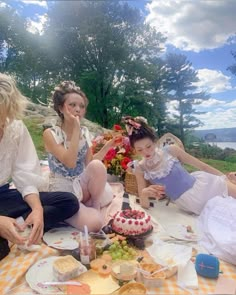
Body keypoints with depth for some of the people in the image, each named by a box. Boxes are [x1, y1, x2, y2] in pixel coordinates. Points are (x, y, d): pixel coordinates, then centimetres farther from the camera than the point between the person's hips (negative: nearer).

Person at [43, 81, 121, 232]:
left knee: (97, 165, -30)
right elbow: (70, 163, -25)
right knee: (94, 223, -26)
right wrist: (75, 129, -24)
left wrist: (107, 146, -8)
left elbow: (90, 163, 3)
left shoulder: (85, 132, 4)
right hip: (63, 188, -5)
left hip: (83, 183, 5)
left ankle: (94, 206, -5)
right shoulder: (50, 134, -12)